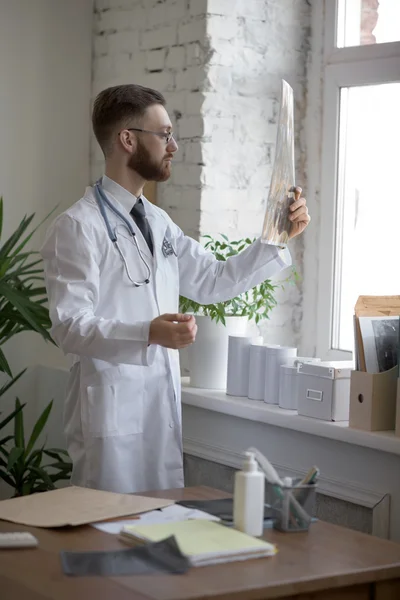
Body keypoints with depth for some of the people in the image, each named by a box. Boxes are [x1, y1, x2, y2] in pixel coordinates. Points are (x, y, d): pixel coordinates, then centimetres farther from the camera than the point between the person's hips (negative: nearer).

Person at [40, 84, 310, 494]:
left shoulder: (158, 223, 14)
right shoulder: (78, 227, -11)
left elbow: (213, 282, 17)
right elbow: (70, 327, -17)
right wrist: (148, 334, -31)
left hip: (163, 407, 7)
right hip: (111, 410, -7)